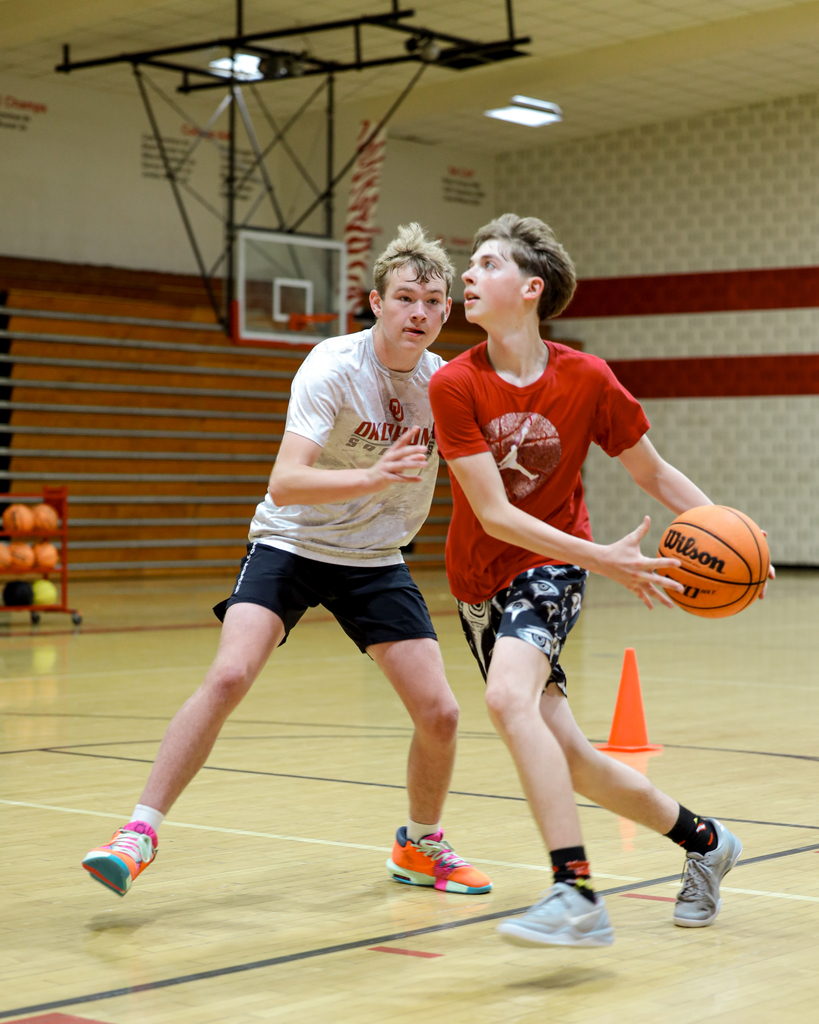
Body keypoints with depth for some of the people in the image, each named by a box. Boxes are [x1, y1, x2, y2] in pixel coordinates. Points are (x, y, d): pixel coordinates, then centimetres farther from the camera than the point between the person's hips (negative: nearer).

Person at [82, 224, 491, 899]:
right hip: (291, 543, -4)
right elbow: (285, 484, -33)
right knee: (229, 675, -26)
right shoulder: (333, 367, -22)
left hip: (375, 562, 4)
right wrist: (372, 476, -49)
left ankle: (421, 845, 23)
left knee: (439, 713, -4)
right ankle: (141, 832, -15)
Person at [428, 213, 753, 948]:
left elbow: (656, 475, 1)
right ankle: (703, 842, 30)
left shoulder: (588, 381, -12)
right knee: (569, 759, 7)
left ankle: (578, 898, -33)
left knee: (510, 697, -32)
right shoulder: (455, 385, -13)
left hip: (552, 567, -3)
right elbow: (494, 514, -17)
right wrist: (602, 559, -27)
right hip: (482, 580, 3)